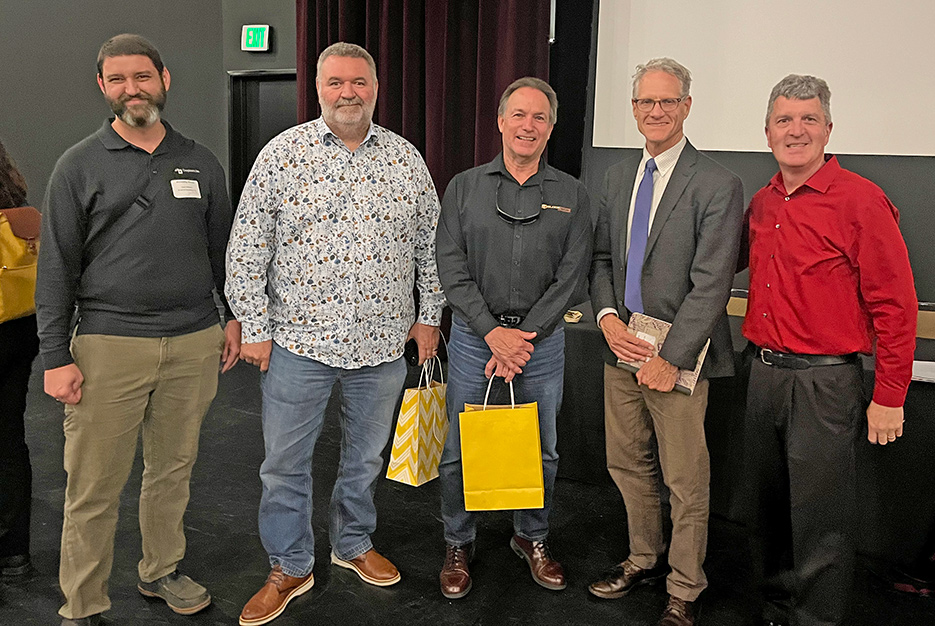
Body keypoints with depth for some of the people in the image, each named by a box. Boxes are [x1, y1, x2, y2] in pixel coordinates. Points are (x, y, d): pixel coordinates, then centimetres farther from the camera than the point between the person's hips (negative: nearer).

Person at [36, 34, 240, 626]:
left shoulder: (201, 162, 10)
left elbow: (222, 249, 17)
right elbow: (57, 266, 0)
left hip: (194, 344, 3)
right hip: (108, 347, -2)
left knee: (174, 469, 15)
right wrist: (56, 357, -5)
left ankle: (161, 571, 35)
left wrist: (235, 317, 11)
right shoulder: (79, 166, 2)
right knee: (94, 488, 2)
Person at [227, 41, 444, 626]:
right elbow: (247, 249, -3)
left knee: (367, 455, 18)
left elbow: (430, 244, 10)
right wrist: (254, 328, -5)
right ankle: (290, 567, 29)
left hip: (384, 340, 2)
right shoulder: (282, 153, -4)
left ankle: (355, 543, 41)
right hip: (298, 338, -2)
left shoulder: (406, 158, 3)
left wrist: (429, 315, 8)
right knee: (285, 462, 8)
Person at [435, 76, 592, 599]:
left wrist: (523, 338, -12)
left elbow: (570, 276, -4)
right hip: (474, 335, 0)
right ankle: (459, 545, 27)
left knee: (541, 451, 12)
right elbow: (452, 268, -3)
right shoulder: (465, 188, 3)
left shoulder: (572, 195, 3)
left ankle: (533, 537, 35)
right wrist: (493, 332, -13)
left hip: (541, 339, 1)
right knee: (461, 449, 7)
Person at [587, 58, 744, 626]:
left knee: (686, 481, 6)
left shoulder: (718, 186, -11)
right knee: (628, 464, 18)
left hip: (679, 354, -6)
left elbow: (711, 284, -15)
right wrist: (608, 316, -4)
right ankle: (645, 559, 39)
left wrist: (671, 358, -18)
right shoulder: (618, 177, 11)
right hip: (622, 347, 6)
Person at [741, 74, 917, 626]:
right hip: (764, 374, 7)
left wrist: (890, 398, -11)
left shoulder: (862, 200, -11)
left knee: (820, 523, 5)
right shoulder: (761, 204, 9)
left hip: (825, 382, -6)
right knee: (770, 509, 18)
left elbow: (895, 306, -11)